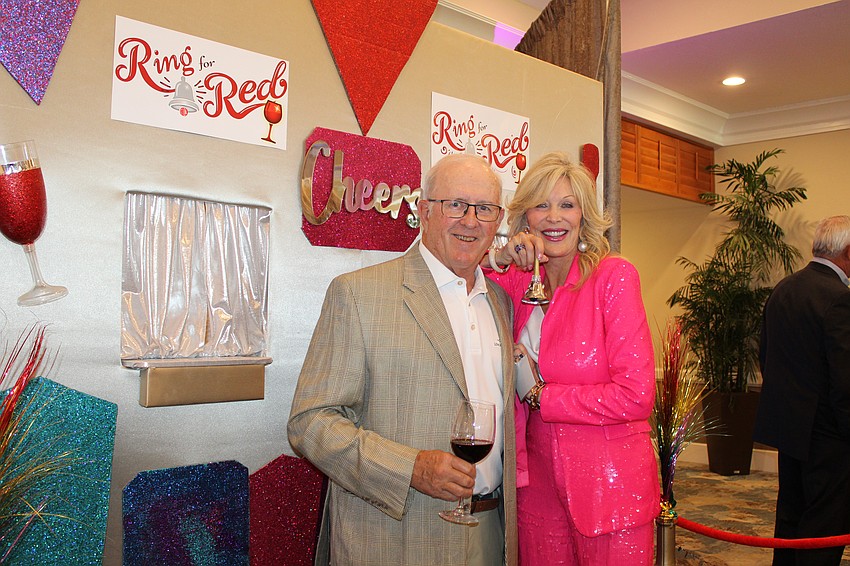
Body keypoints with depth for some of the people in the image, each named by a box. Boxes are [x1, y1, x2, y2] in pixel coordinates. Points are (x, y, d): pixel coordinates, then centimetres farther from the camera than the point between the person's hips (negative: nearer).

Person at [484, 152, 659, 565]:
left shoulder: (613, 275, -12)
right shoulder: (519, 280, 2)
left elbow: (636, 396, -17)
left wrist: (539, 395, -9)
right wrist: (499, 259, -10)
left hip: (609, 484, -4)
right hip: (539, 478, 4)